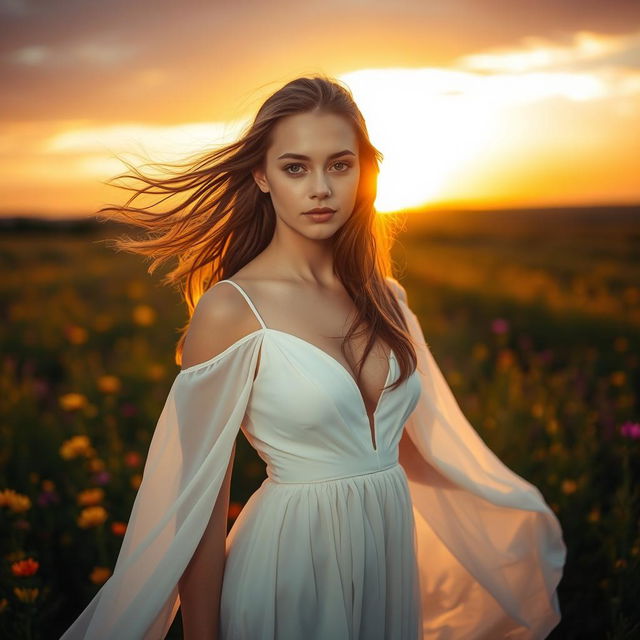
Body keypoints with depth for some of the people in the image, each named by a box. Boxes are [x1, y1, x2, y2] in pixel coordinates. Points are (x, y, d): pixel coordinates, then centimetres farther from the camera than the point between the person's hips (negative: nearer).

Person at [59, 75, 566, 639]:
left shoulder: (385, 299, 0)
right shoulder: (230, 310, -17)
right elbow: (201, 503, -14)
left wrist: (524, 519, 20)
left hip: (394, 557, 6)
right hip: (289, 569, -6)